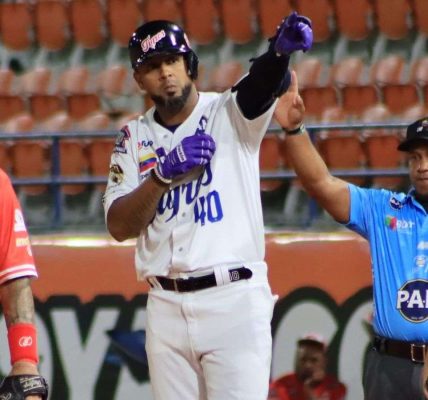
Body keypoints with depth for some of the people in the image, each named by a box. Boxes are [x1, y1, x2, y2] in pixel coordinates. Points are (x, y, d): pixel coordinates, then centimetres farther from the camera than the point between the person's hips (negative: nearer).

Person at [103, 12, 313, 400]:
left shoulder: (230, 113, 0)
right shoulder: (134, 138, 10)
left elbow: (265, 81, -23)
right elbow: (118, 227, 1)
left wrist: (280, 49, -46)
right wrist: (163, 174, -14)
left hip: (235, 299, -4)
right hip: (166, 306, 4)